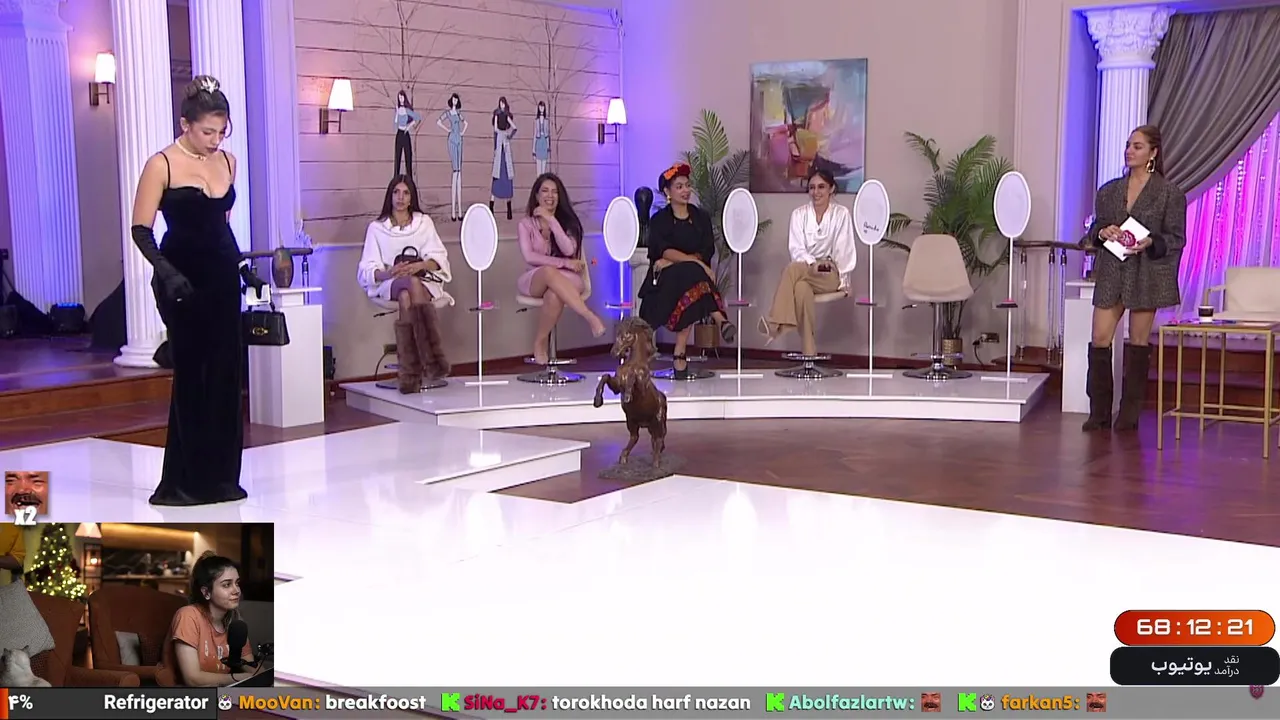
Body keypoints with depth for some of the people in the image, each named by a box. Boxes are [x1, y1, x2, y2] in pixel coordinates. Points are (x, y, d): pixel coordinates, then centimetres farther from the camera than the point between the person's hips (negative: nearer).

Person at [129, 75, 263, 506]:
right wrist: (165, 271, -21)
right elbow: (141, 229, -8)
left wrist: (241, 265, 15)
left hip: (222, 279, 6)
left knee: (227, 372, 4)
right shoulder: (162, 165, -7)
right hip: (183, 283, -6)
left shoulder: (227, 162, 10)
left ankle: (219, 477, 14)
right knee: (192, 374, -3)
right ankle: (180, 482, 6)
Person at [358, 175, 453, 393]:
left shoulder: (424, 222, 20)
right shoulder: (376, 228, 16)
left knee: (407, 297, -38)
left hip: (424, 281, 1)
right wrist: (388, 273, -16)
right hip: (390, 285, -1)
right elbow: (367, 270, 6)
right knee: (411, 284, -39)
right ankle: (431, 360, -47)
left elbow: (439, 258, 9)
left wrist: (419, 265, -13)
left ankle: (409, 373, -47)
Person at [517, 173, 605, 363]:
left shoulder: (568, 220, 9)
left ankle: (540, 343, -24)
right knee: (549, 272, -39)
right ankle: (590, 317, -49)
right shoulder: (526, 223, 9)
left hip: (566, 279, 0)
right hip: (535, 280, 0)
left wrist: (551, 220, -13)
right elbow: (529, 257, -6)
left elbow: (569, 250, -10)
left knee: (554, 295, -38)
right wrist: (564, 263, -14)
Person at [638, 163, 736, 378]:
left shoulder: (701, 217, 15)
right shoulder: (659, 220, 8)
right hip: (665, 279, -3)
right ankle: (719, 320, -49)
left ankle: (679, 354, -42)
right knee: (692, 275, -38)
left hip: (692, 274, 3)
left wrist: (673, 261, -11)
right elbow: (663, 251, -10)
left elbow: (708, 252, 2)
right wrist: (694, 261, -26)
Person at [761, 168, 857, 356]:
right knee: (801, 288, -37)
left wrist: (842, 279, -6)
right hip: (804, 272, 2)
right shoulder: (799, 214, 9)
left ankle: (774, 323, -41)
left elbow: (844, 250, 3)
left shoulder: (841, 214, 5)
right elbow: (796, 249, -1)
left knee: (794, 269, -34)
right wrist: (812, 263, -20)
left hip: (831, 275, -2)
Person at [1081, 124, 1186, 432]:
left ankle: (1130, 413, 12)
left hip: (1147, 275, -3)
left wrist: (1150, 242, -19)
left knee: (1139, 341, 4)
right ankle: (1099, 413, 4)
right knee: (1100, 339, -4)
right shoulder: (1109, 191, 11)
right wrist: (1102, 232, -7)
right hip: (1111, 272, 3)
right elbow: (1094, 229, 16)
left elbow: (1176, 238, -1)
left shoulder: (1170, 193, 0)